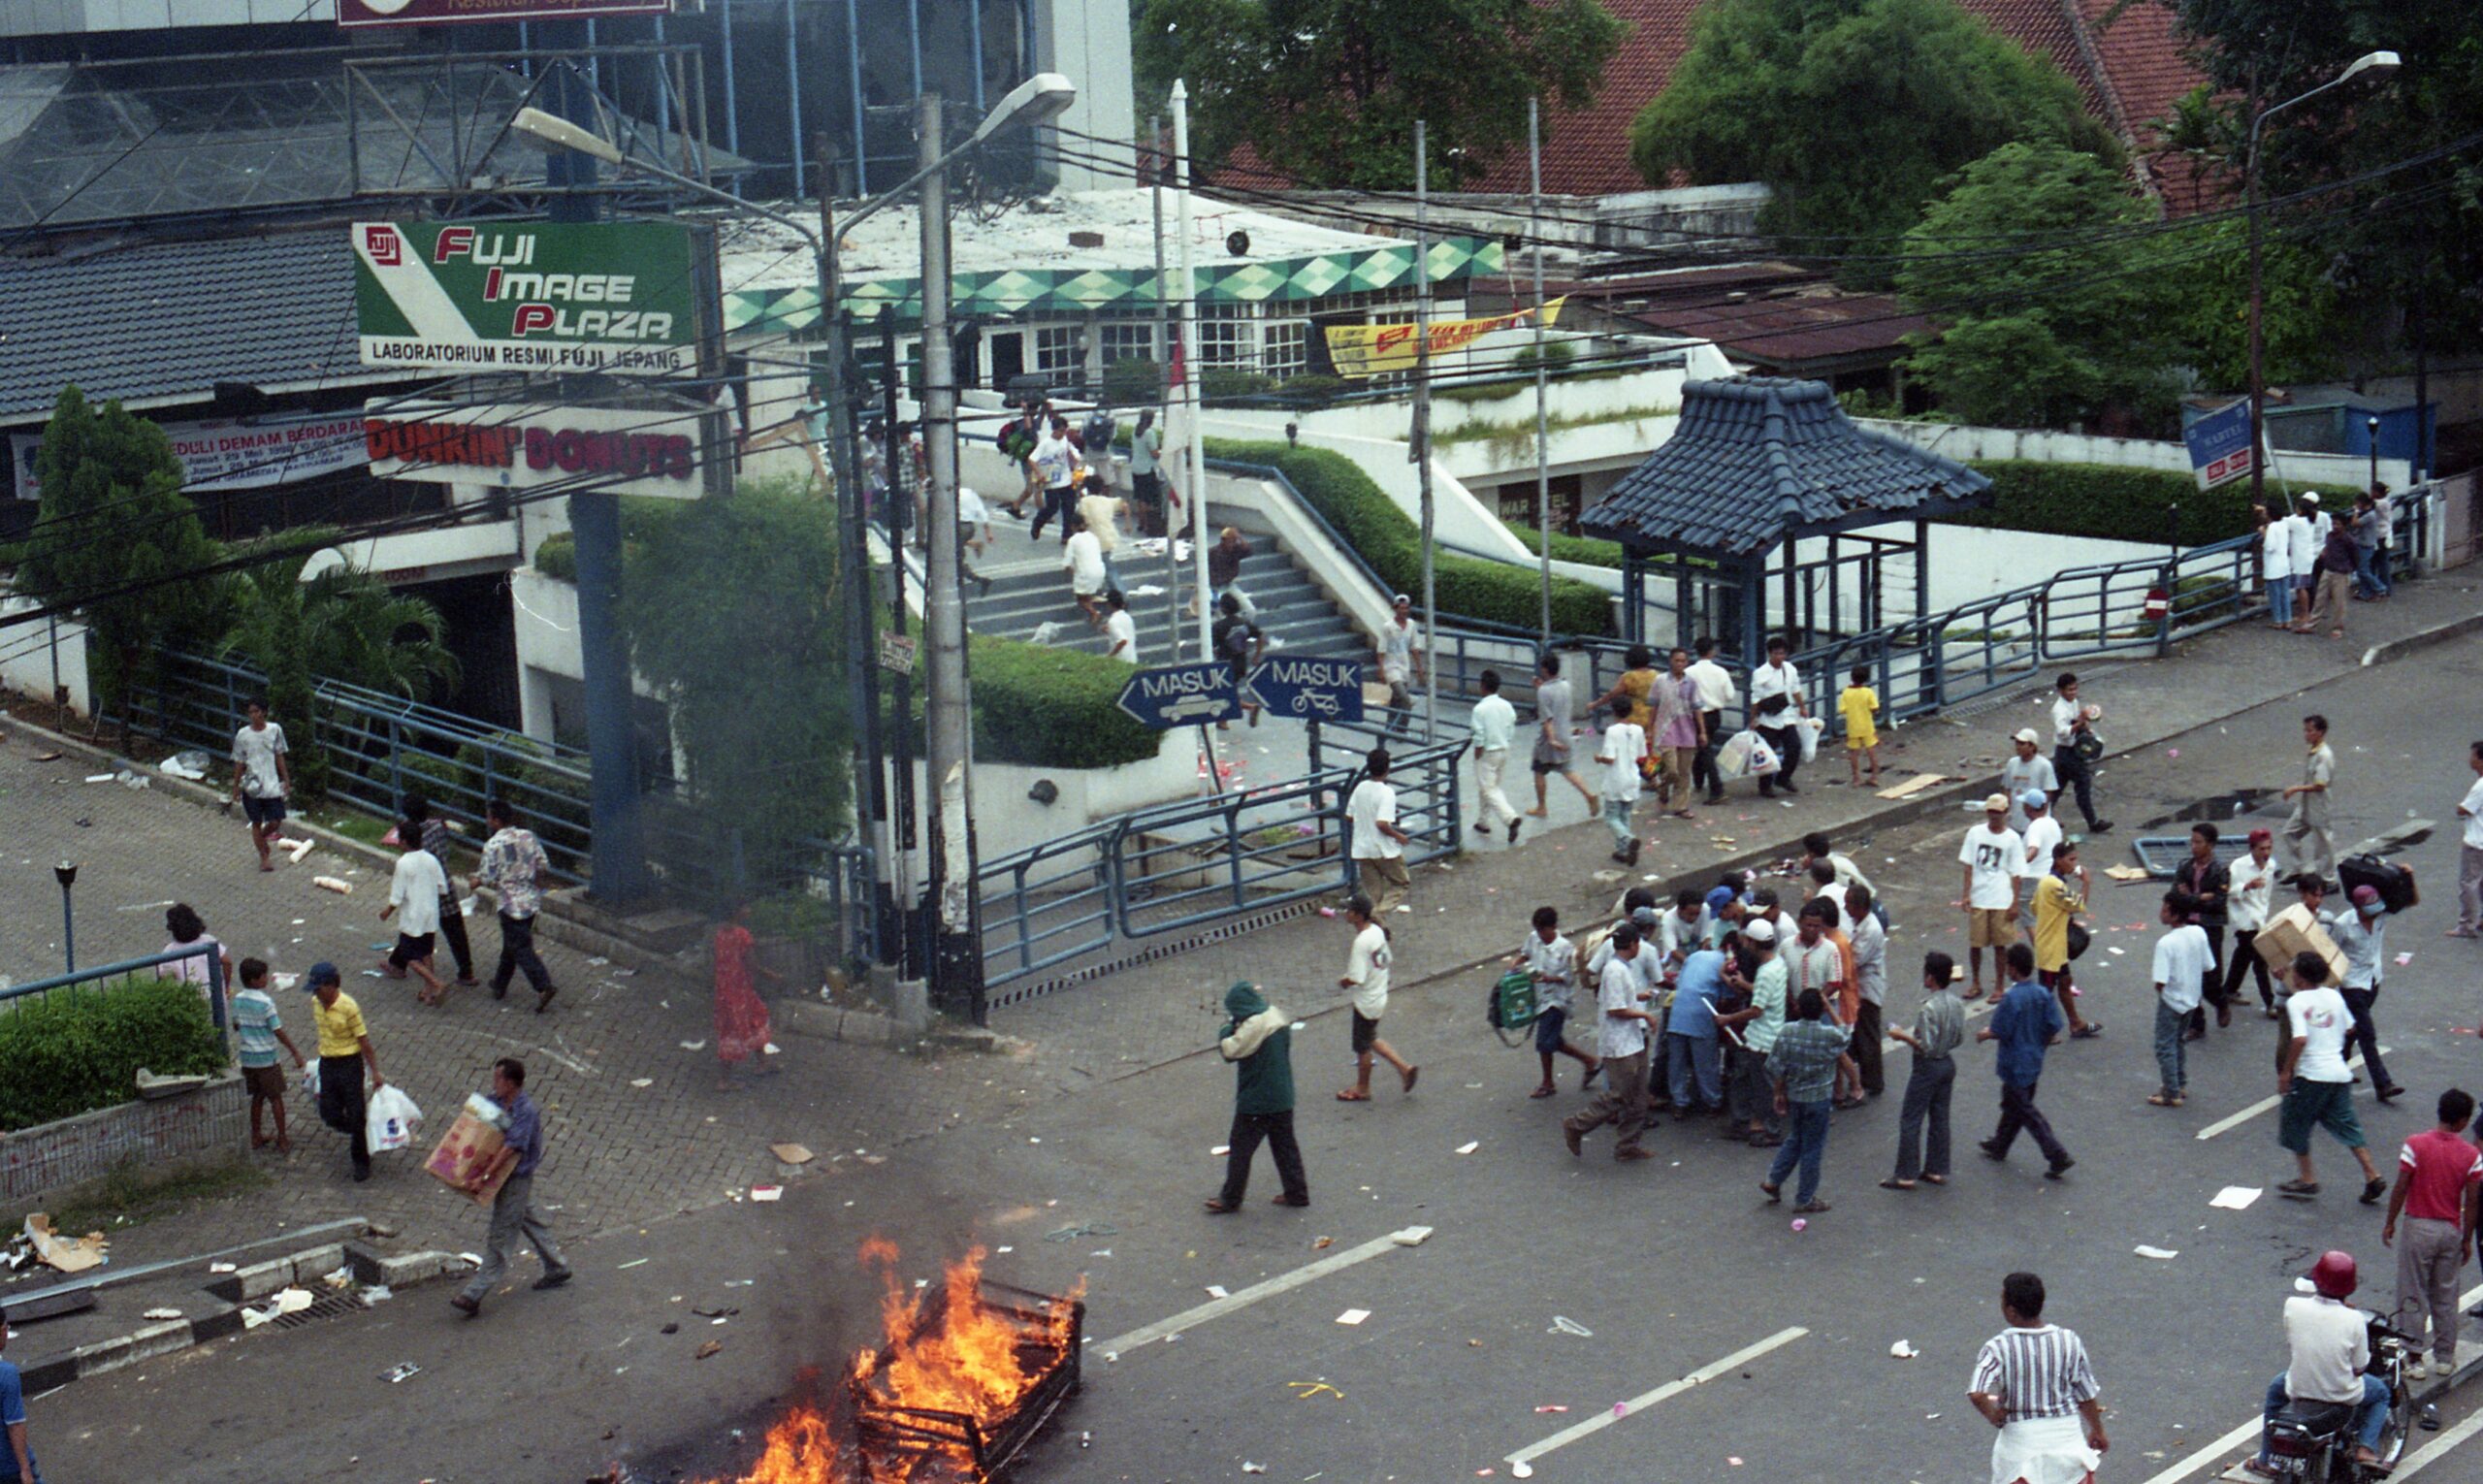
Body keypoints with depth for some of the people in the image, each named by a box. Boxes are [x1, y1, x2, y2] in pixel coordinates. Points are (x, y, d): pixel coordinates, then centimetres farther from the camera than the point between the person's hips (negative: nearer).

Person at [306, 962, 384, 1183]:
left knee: (355, 1115, 0)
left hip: (349, 1063, -6)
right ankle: (362, 1133, 35)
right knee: (330, 1116, 7)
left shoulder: (348, 1007, -20)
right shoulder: (315, 1002, -1)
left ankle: (361, 1162, 14)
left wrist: (375, 1073, -12)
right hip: (327, 1063, 6)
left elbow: (364, 1041, -15)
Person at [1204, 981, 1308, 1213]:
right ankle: (1297, 1192, 21)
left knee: (1240, 1148, 4)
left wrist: (1227, 1029, -5)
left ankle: (1230, 1200, 13)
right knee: (1285, 1146, 17)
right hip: (1282, 1097, 9)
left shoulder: (1255, 1025, -23)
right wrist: (1235, 1028, 3)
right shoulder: (1277, 1016, 6)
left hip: (1256, 1100, -9)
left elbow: (1230, 1050, -22)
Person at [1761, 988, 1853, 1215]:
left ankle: (1773, 1181, 27)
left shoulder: (1786, 1032, -9)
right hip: (1818, 1099, -4)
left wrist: (1780, 1094, 8)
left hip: (1793, 1096, 4)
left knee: (1795, 1140, 26)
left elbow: (1775, 1068, -3)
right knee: (1812, 1149, 8)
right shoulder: (1830, 1036, -19)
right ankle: (1805, 1200, 15)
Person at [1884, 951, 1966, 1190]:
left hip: (1928, 1067, -8)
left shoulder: (1930, 1008, -26)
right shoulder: (1957, 1003, -1)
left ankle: (1906, 1175, 4)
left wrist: (1903, 1035, -13)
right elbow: (1960, 1039, 8)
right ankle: (1937, 1170, 22)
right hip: (1948, 1063, 8)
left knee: (1910, 1120, 1)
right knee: (1939, 1117, 16)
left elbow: (1926, 1047, -24)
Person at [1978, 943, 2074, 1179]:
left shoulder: (2011, 998, -23)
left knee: (2027, 1112, 0)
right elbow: (2055, 1026, -1)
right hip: (2035, 1061, 8)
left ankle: (2057, 1157, -5)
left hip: (2015, 1065, -8)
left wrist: (1985, 1035, 1)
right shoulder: (2043, 994, -4)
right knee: (2012, 1105, 23)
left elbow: (2000, 1032, -20)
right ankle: (1999, 1146, 39)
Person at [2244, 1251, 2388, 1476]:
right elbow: (2359, 1367, -10)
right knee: (2380, 1392, 31)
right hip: (2342, 1395, -2)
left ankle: (2267, 1460, 40)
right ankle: (2365, 1448, 12)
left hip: (2299, 1389, 2)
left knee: (2276, 1389, 38)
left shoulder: (2293, 1306, -16)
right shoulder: (2354, 1319, -20)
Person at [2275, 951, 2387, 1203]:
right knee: (2346, 1126, 12)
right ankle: (2372, 1178, 4)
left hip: (2310, 1075, -6)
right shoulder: (2334, 996, 7)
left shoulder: (2296, 1002, -11)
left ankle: (2308, 1180, 15)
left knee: (2295, 1125, 12)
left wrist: (2285, 1072, -14)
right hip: (2340, 1072, 6)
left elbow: (2300, 1039, -21)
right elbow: (2349, 1028, 16)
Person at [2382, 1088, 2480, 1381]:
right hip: (2451, 1231, 2)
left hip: (2419, 1227, -2)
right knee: (2446, 1296, 15)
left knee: (2413, 1296, 5)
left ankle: (2414, 1359, 6)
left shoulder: (2416, 1145, -13)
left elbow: (2400, 1189, -10)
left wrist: (2389, 1223, 3)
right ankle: (2445, 1358, 21)